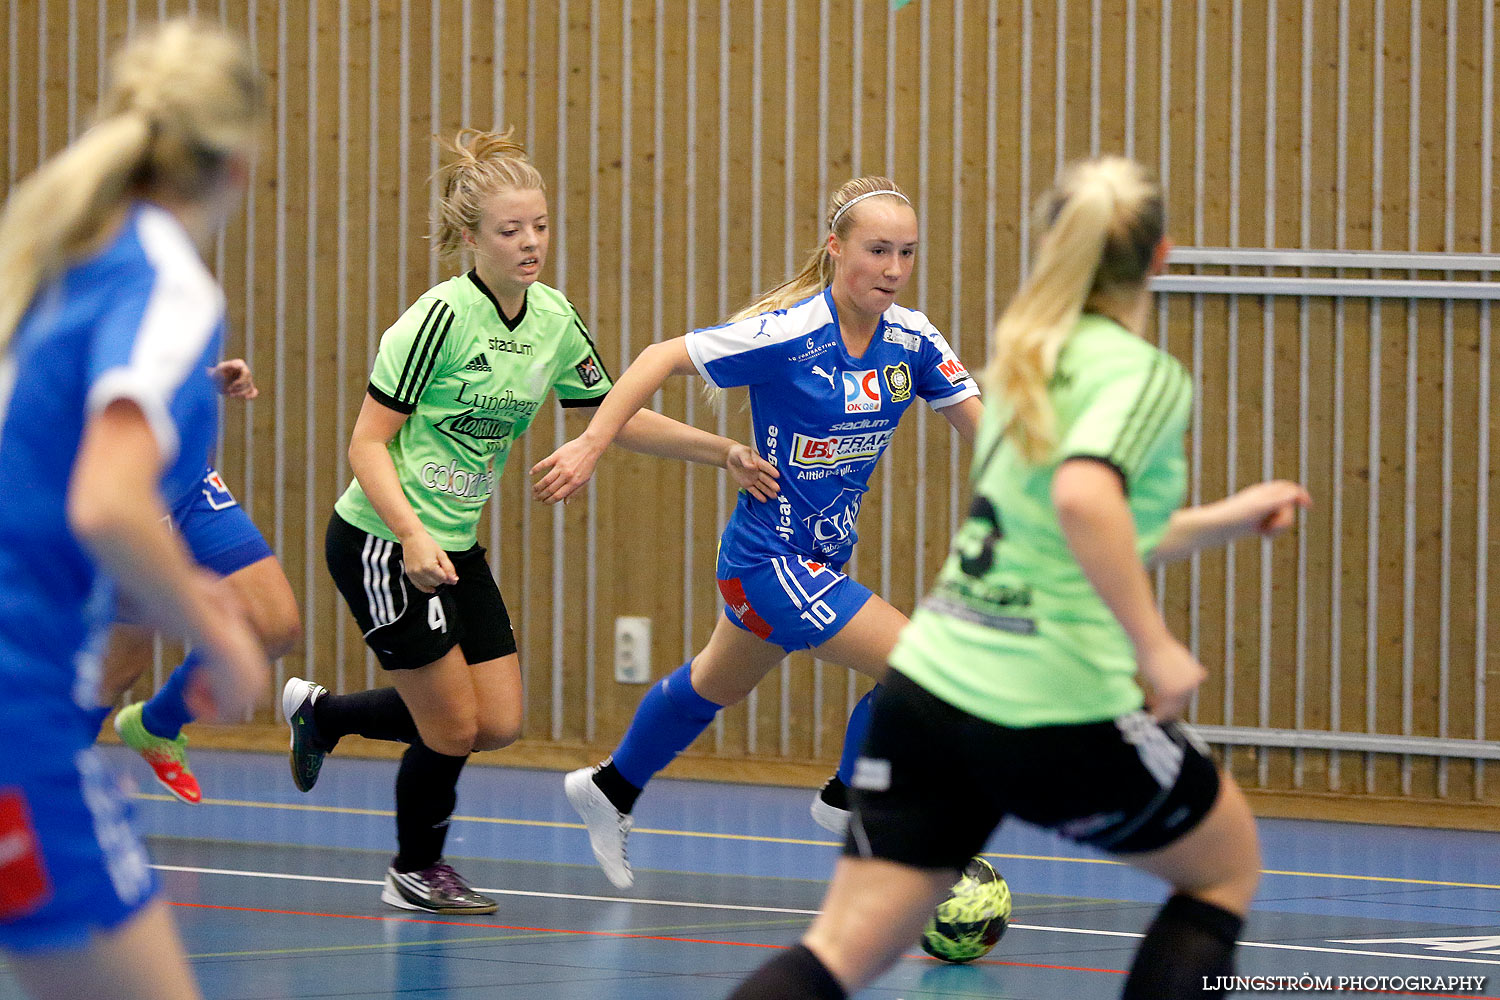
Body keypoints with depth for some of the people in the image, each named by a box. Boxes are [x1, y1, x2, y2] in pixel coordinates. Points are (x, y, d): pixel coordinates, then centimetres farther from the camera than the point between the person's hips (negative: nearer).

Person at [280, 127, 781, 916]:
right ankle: (415, 872, 24)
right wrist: (413, 537, -30)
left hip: (455, 546, 8)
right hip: (380, 543, -8)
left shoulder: (553, 319, 1)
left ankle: (320, 712, 26)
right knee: (453, 725, -3)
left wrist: (722, 450, 6)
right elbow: (367, 442, -18)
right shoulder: (443, 317, -20)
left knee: (499, 724, 6)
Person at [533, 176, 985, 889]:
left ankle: (611, 790, 52)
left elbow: (977, 424, -6)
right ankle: (850, 802, 8)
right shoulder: (789, 335, -25)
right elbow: (662, 357, -18)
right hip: (770, 557, -8)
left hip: (821, 556, 8)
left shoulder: (911, 339, -8)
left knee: (714, 685, 29)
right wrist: (590, 444, -23)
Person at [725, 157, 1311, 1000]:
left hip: (929, 686, 6)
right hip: (1063, 711, -6)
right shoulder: (1147, 376, -8)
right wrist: (1157, 647, -23)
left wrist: (1228, 518, 35)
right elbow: (1084, 497, -30)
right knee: (1229, 866, 20)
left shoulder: (1029, 362, 15)